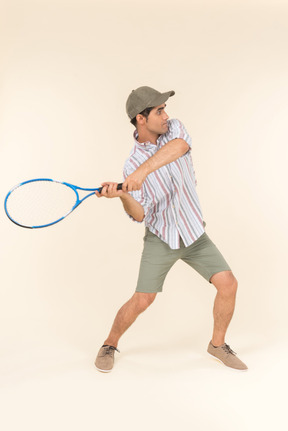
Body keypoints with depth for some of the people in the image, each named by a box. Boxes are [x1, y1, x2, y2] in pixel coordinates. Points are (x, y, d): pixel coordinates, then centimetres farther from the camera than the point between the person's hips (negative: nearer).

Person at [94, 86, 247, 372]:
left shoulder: (174, 129, -4)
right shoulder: (132, 164, -10)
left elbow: (180, 146, -30)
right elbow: (140, 214, -16)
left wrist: (144, 170, -41)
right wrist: (123, 195, -35)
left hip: (195, 234, 3)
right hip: (160, 238, -3)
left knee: (228, 284, -5)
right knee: (142, 300, -6)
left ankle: (217, 344, 19)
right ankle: (109, 345, 21)